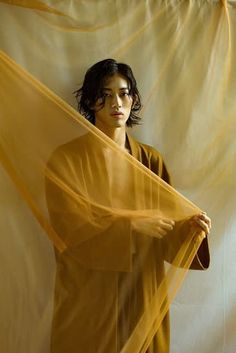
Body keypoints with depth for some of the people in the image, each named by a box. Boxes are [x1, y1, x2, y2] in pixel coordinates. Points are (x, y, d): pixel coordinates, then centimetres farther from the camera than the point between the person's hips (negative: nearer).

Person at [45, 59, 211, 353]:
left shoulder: (151, 160, 1)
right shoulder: (66, 158, -8)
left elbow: (164, 228, 2)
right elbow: (71, 227, -15)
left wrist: (188, 227, -18)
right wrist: (132, 226, -22)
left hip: (141, 292, 3)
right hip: (88, 296, -2)